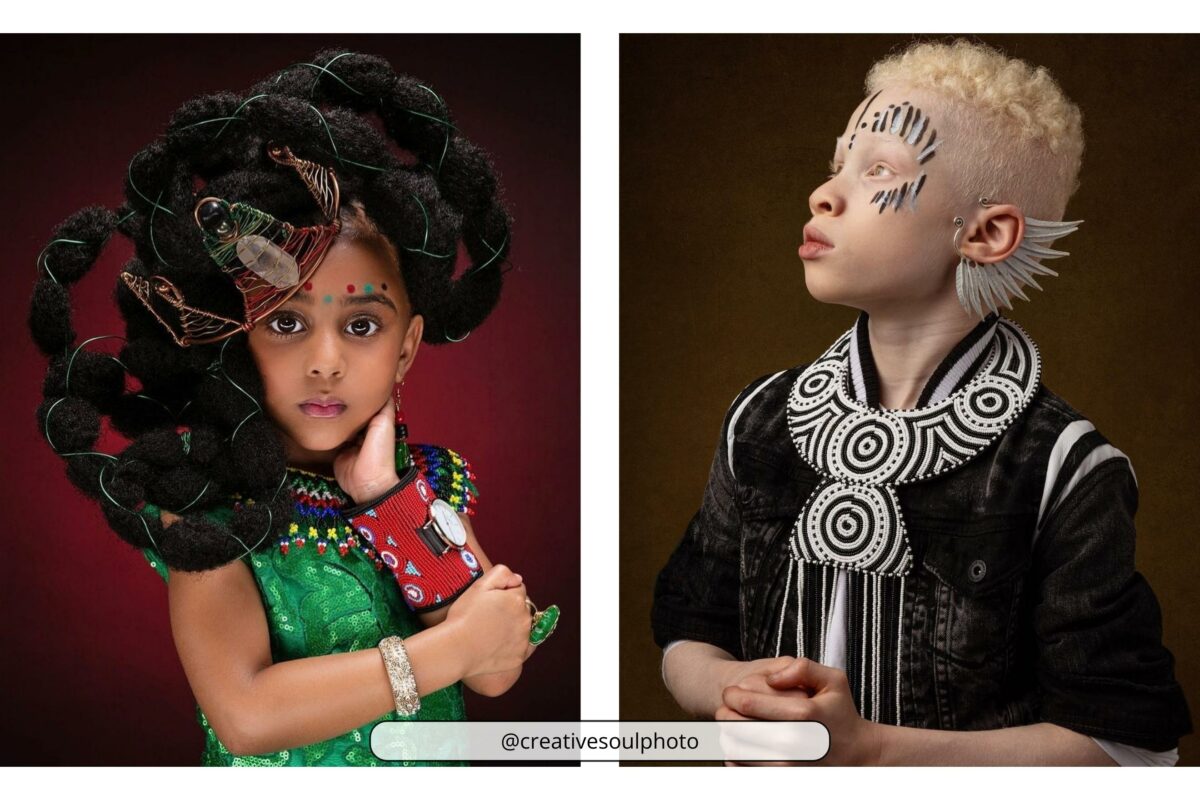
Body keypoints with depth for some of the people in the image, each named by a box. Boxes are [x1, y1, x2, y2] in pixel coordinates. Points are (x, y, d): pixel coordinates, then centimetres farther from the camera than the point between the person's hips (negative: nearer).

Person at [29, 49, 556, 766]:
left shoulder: (431, 481, -5)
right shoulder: (209, 506, -14)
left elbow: (498, 673, -15)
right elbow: (243, 714, -25)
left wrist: (388, 496, -19)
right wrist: (453, 646, -25)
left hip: (433, 772, 3)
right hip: (278, 781, -3)